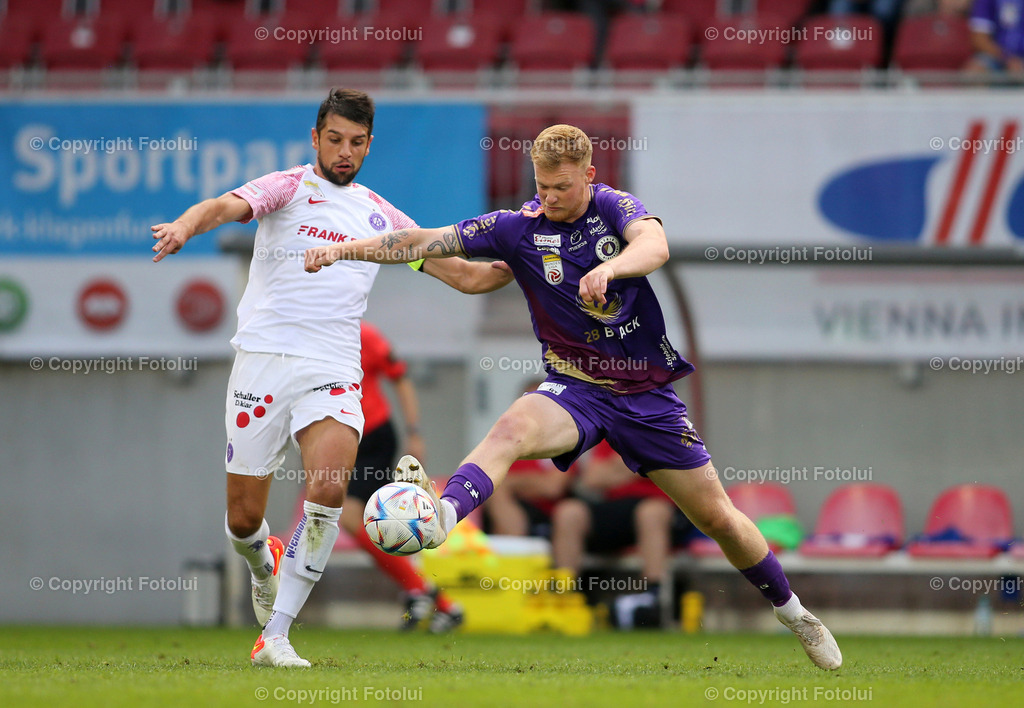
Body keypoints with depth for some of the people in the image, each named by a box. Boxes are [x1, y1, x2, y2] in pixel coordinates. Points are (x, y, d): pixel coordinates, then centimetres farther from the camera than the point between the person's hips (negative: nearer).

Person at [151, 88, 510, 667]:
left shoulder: (382, 217, 16)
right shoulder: (289, 188, 5)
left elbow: (469, 276, 21)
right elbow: (227, 206, -16)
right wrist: (186, 226, -38)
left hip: (333, 370, 2)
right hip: (263, 358, -2)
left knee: (330, 489, -25)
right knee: (243, 518, 0)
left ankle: (275, 635, -18)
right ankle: (265, 563, 40)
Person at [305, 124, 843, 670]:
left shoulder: (615, 207, -7)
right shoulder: (518, 227, -4)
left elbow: (654, 244, -29)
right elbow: (426, 242, -7)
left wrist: (609, 267, -50)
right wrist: (344, 249, -18)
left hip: (649, 391, 0)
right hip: (576, 389, 0)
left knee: (718, 518, 7)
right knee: (514, 427, -35)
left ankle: (791, 611, 30)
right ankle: (440, 516, -60)